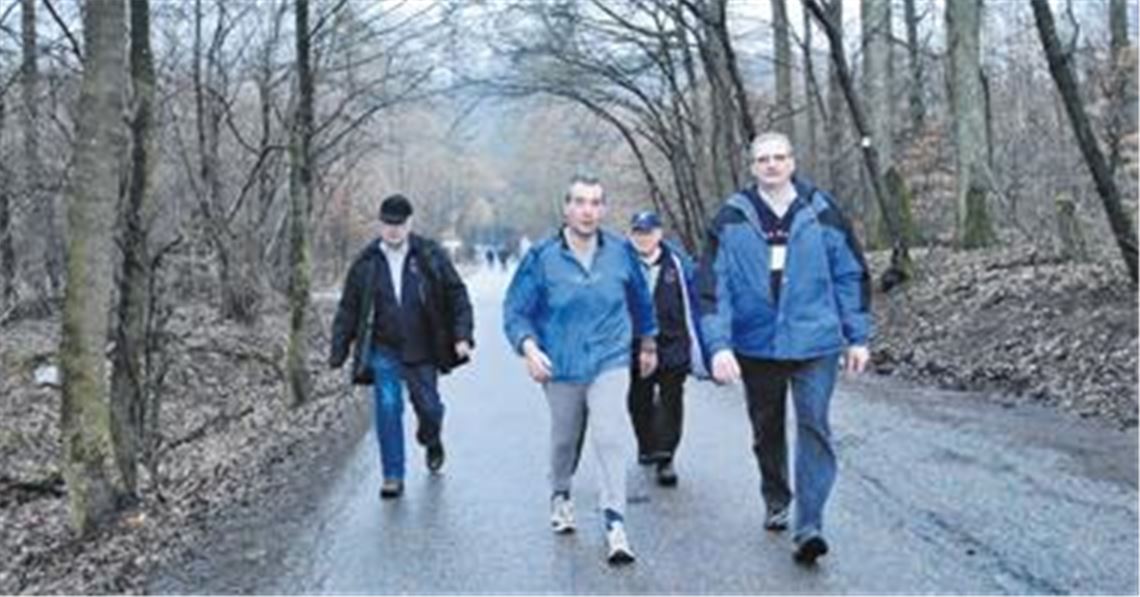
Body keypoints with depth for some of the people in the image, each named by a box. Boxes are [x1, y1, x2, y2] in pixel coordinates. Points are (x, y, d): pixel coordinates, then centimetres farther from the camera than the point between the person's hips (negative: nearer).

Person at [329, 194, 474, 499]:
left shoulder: (431, 257, -2)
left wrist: (462, 336, -7)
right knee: (388, 407, -8)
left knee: (428, 406, 5)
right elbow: (348, 309, 6)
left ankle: (431, 441, 41)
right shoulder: (366, 262, 1)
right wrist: (339, 351, 3)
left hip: (422, 351, 0)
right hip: (383, 350, 0)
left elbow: (457, 296, 2)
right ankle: (393, 476, 2)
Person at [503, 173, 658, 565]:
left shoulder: (621, 252, -3)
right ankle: (560, 496, 44)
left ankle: (615, 523, -15)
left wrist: (648, 343, 24)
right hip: (560, 367, 0)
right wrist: (528, 347, -21)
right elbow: (515, 310, -4)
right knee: (564, 439, 16)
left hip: (610, 362, 0)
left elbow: (641, 300, 14)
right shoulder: (542, 257, -8)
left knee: (611, 436, -17)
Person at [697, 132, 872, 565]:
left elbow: (851, 275, 6)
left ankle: (809, 526, -11)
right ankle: (775, 501, 38)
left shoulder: (822, 213, 0)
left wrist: (857, 337, 5)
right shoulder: (732, 219, -1)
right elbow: (713, 286, -4)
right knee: (766, 431, 16)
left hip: (815, 343, -1)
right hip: (756, 346, 1)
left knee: (814, 427, -11)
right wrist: (718, 345, -13)